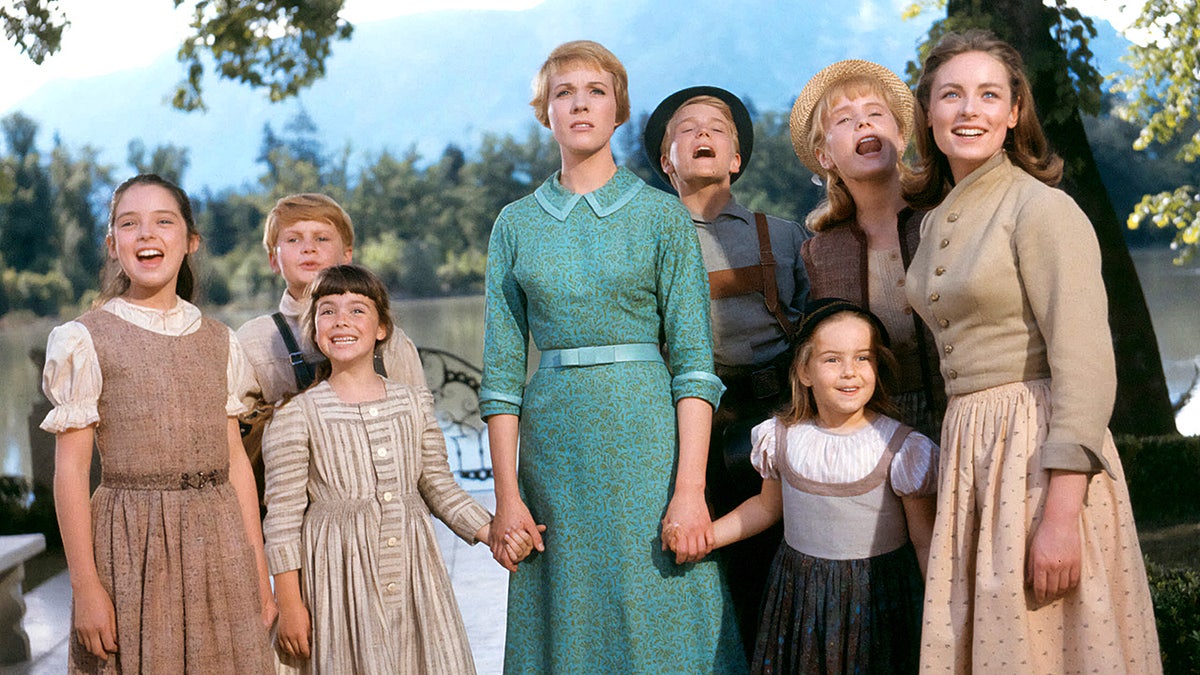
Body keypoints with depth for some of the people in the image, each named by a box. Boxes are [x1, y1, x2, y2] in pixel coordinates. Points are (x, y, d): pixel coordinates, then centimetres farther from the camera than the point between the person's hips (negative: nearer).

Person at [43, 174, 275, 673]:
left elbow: (235, 458, 11)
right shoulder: (86, 340, -2)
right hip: (131, 541, -3)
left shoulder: (218, 342, 10)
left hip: (217, 538, 4)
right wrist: (85, 585, -9)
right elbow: (71, 469, -5)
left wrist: (258, 569, 9)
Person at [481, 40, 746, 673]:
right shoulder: (515, 224, 9)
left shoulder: (661, 214, 2)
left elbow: (693, 361, -3)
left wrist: (689, 491, -12)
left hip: (646, 435, -2)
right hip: (552, 442, 2)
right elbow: (502, 371, 7)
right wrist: (507, 495, -1)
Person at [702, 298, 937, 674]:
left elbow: (925, 543, -6)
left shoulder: (902, 448, -12)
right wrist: (704, 536, 7)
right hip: (800, 595, 3)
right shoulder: (781, 438, -2)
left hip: (878, 598, -3)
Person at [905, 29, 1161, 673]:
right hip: (967, 451, 7)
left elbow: (1085, 367, -18)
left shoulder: (1043, 209, -11)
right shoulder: (934, 220, 13)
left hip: (1044, 452, -7)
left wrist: (1060, 516, -24)